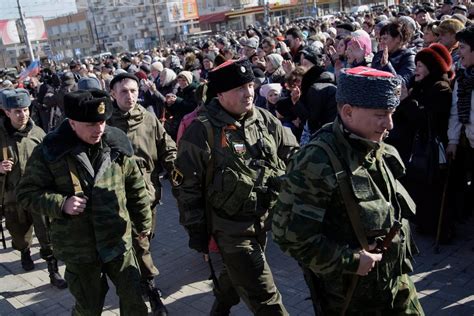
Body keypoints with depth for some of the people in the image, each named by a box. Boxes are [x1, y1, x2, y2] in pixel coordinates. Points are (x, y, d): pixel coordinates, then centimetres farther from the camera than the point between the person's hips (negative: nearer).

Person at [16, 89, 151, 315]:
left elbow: (135, 188, 7)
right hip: (79, 249, -2)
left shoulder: (117, 144, -4)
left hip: (118, 242, 2)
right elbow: (26, 193, -4)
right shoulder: (49, 151, -12)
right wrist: (61, 204, -21)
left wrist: (143, 222, 15)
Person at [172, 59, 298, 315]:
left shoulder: (264, 119, 0)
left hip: (264, 219, 6)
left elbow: (292, 154, 10)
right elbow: (186, 186, -12)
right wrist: (196, 231, -9)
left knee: (238, 273, 28)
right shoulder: (202, 130, -17)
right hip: (231, 227, -6)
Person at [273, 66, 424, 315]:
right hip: (349, 296, -7)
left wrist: (401, 257, 13)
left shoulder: (381, 152, 0)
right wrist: (351, 261, -22)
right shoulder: (316, 163, -26)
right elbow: (290, 235, -27)